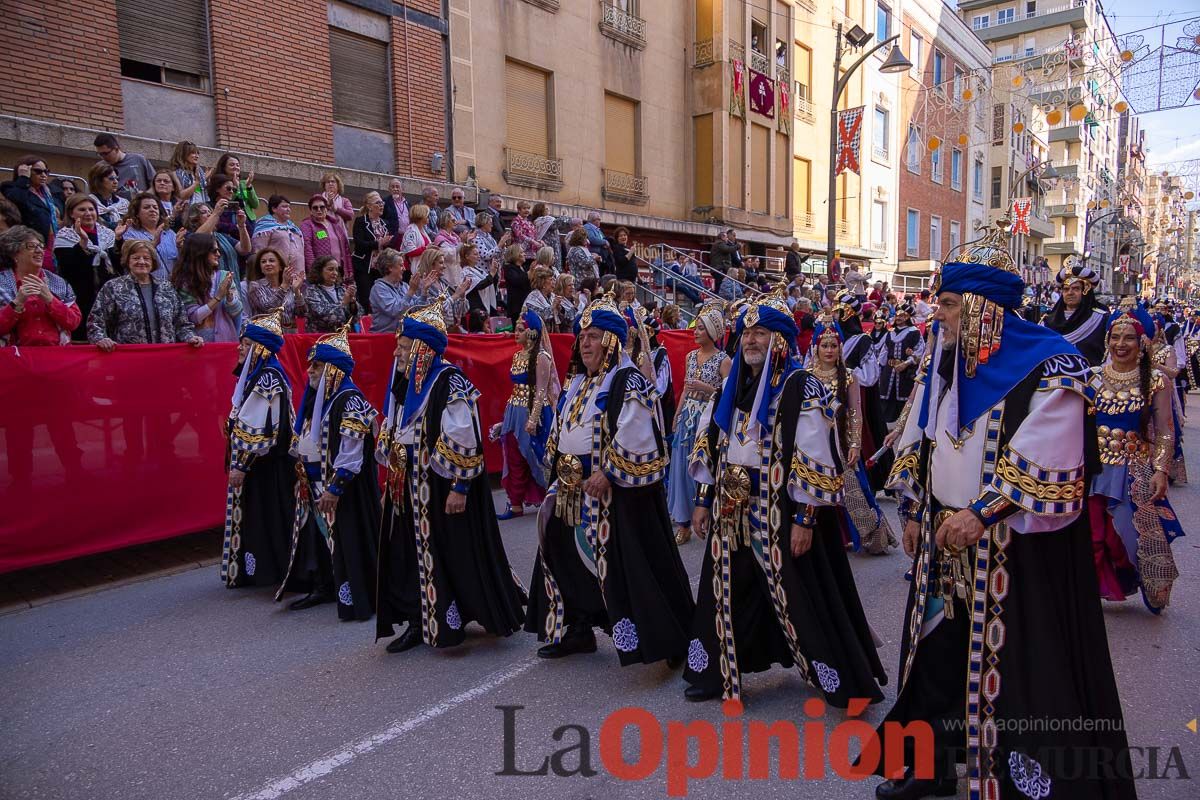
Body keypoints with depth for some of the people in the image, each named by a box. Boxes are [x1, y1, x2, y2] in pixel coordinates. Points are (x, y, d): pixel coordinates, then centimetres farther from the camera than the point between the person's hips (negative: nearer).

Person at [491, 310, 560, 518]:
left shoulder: (541, 357, -11)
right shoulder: (517, 355, 12)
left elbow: (541, 391, -16)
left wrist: (533, 419, -21)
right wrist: (509, 414, 17)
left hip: (533, 413, -7)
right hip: (514, 412, 7)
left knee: (533, 456, 2)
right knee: (514, 458, 8)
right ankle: (516, 504, 16)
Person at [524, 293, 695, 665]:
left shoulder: (628, 381, -13)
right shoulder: (580, 383, 15)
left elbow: (633, 436, -22)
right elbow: (562, 431, 22)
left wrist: (606, 473, -22)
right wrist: (560, 471, 14)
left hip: (617, 491, -9)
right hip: (576, 489, 9)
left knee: (627, 565, -7)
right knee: (570, 559, 16)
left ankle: (672, 638, 7)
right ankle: (577, 630, 32)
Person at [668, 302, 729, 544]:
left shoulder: (723, 360, -7)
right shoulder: (690, 356, 11)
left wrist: (707, 388, -20)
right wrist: (677, 417, 14)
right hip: (688, 417, 5)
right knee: (683, 467, 5)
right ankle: (684, 521, 15)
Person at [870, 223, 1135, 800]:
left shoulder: (1050, 368, -14)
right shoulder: (945, 362, 7)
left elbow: (1046, 465, -20)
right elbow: (920, 446, 14)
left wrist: (982, 513, -22)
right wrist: (916, 512, 14)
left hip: (1018, 548, -6)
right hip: (944, 537, 7)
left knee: (1019, 666, 4)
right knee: (937, 655, 15)